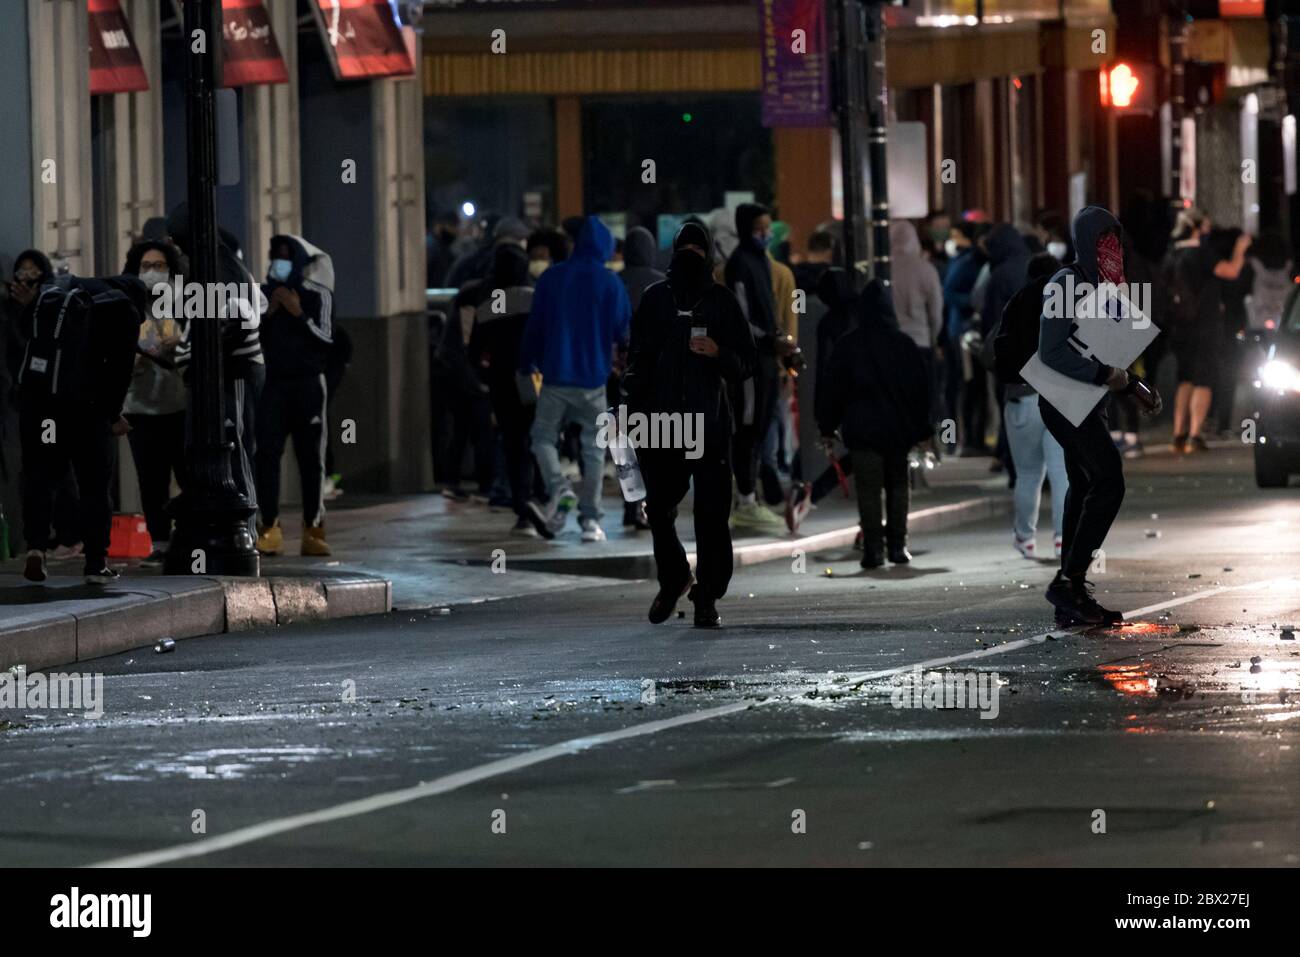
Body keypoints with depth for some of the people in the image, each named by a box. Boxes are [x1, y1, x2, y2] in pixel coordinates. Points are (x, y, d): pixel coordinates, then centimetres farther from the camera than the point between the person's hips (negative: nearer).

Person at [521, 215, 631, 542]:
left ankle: (558, 489, -19)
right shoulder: (610, 283, -4)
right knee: (594, 447, 7)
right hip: (594, 379, 0)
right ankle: (590, 519, 3)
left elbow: (535, 325, 4)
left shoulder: (551, 278, 1)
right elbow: (623, 331, -2)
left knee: (543, 436, 9)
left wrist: (527, 362, 17)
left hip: (556, 376, 0)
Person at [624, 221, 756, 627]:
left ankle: (708, 598, -2)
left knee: (712, 514, -6)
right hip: (661, 421, 2)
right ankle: (673, 578, 27)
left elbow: (745, 361, 8)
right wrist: (633, 407, 4)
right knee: (659, 508, 4)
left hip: (711, 422, -1)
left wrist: (718, 353, -13)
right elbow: (638, 358, 13)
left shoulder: (723, 303, 7)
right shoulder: (656, 299, 11)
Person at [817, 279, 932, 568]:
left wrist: (828, 427, 8)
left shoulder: (848, 346, -4)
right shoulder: (904, 344, 1)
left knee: (868, 490, -1)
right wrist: (924, 428, 11)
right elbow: (920, 390, 4)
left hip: (862, 429, -2)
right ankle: (897, 545, 9)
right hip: (900, 429, 2)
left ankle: (873, 547, -7)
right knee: (899, 485, 12)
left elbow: (836, 389, -1)